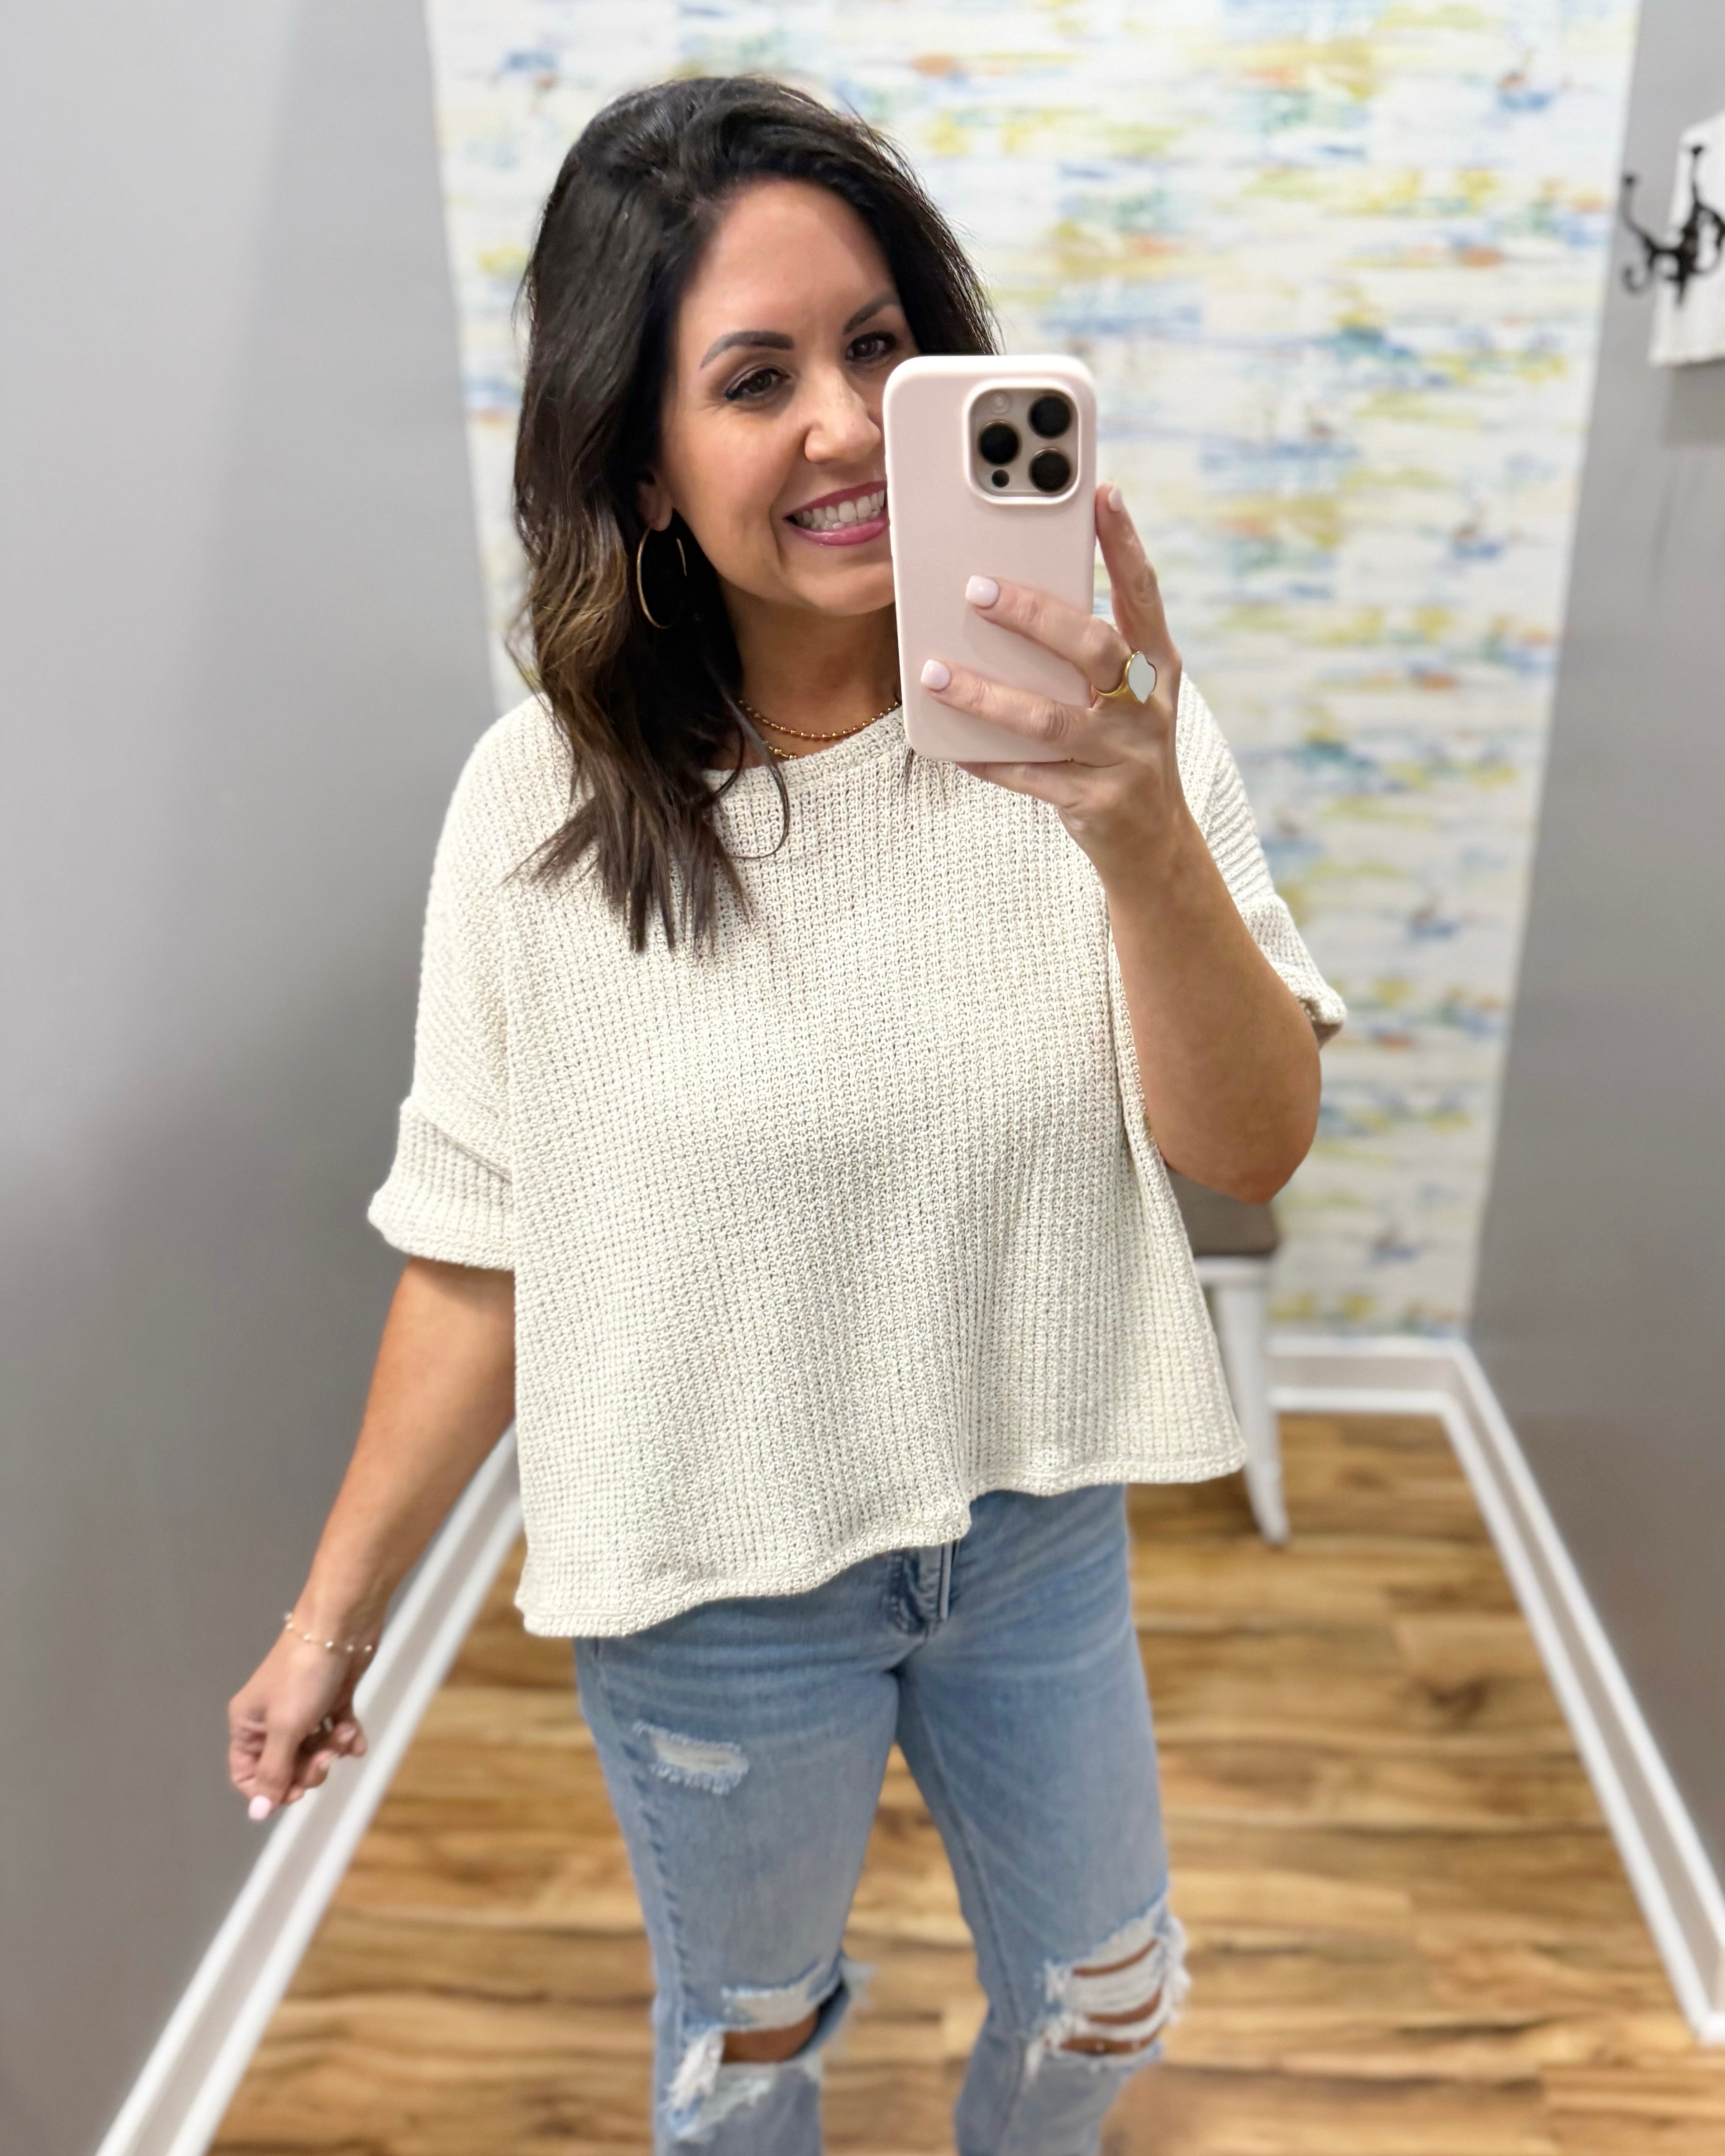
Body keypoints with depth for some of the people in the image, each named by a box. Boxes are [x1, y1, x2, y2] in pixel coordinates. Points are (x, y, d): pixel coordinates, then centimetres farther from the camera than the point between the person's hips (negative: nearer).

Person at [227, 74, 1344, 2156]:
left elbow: (1250, 1150, -17)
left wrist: (1142, 837, -35)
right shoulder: (545, 803, -17)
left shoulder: (1090, 719, -15)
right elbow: (479, 1254, -9)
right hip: (712, 1591, -1)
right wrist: (334, 1611, 0)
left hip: (1037, 1527, 3)